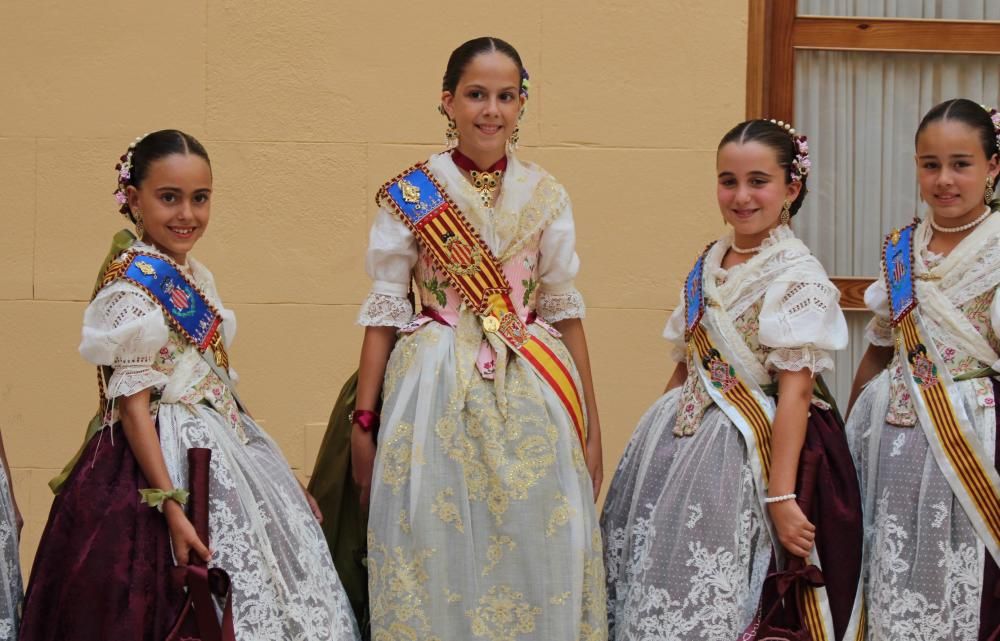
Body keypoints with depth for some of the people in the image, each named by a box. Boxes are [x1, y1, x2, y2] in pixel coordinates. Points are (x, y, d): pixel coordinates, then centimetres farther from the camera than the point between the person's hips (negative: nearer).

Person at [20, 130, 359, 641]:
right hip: (167, 460, -9)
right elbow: (132, 402, -18)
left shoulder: (192, 276, 11)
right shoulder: (134, 283, -15)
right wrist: (171, 506, -24)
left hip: (219, 444, 9)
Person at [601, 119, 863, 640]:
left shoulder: (798, 275, -12)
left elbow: (795, 389, -17)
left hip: (745, 449, -7)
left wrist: (782, 497, -21)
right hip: (685, 436, 7)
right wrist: (653, 439, 14)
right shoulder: (709, 264, 9)